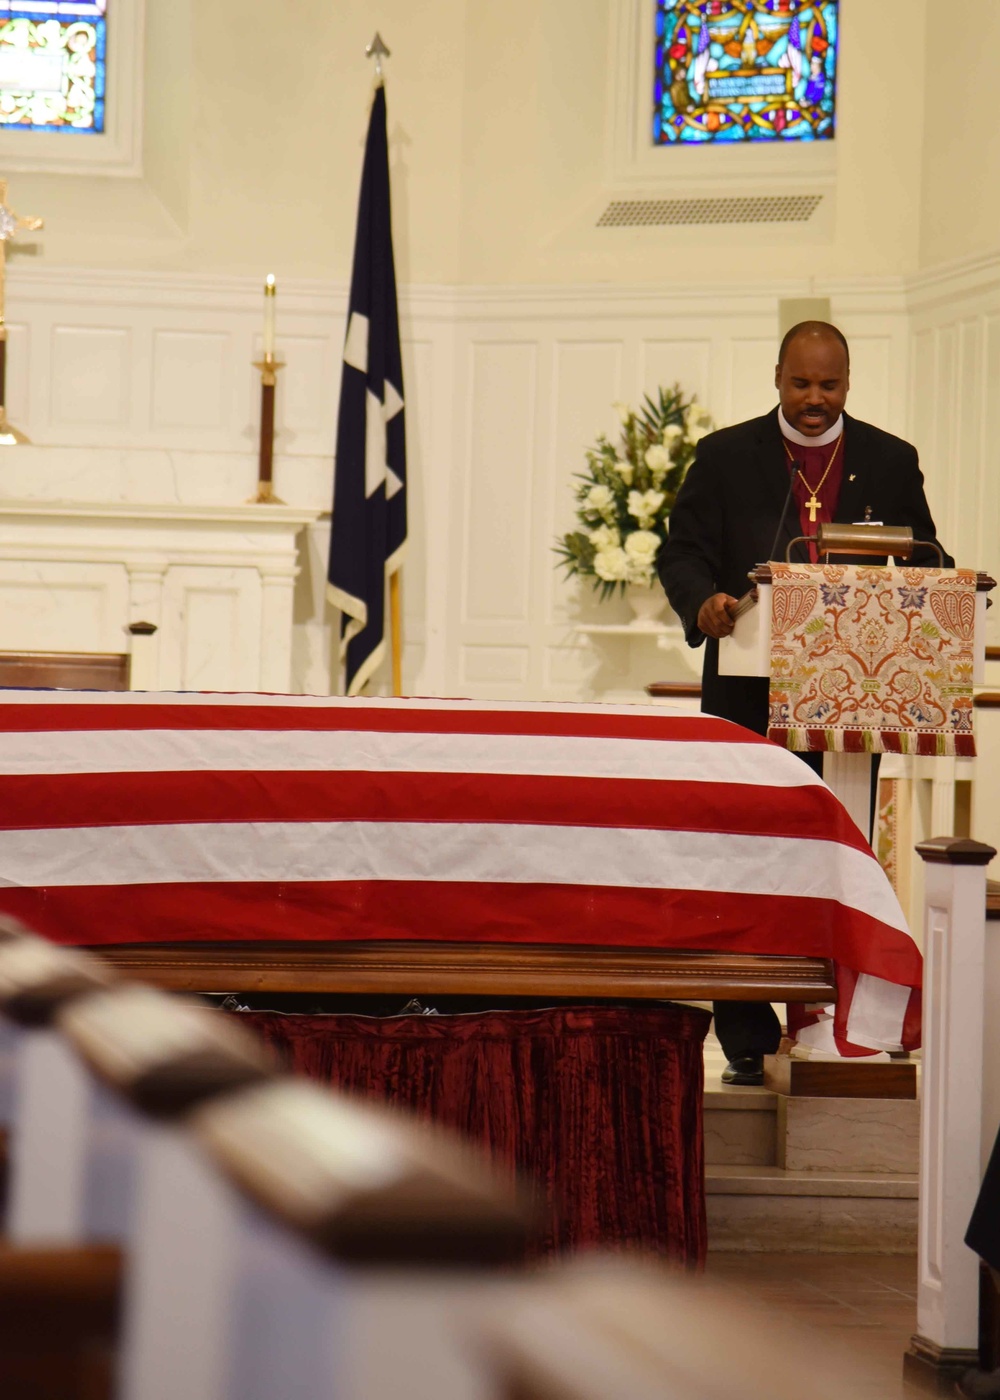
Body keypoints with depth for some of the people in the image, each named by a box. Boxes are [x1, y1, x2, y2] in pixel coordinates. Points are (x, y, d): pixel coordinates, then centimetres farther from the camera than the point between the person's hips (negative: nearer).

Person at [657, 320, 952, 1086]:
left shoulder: (891, 462, 10)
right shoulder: (727, 456, 6)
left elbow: (924, 565, 11)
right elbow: (683, 552, 3)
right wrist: (702, 602, -19)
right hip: (751, 695, -1)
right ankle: (748, 1040, 8)